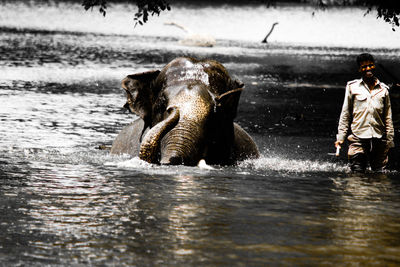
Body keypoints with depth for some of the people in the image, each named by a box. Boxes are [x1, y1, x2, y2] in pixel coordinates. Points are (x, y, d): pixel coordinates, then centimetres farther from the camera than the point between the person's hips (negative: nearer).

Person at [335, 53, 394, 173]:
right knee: (357, 173, -5)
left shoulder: (383, 89, 11)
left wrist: (390, 140, 9)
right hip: (358, 138, -2)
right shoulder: (352, 87, 6)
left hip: (379, 138, 2)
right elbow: (345, 114, 9)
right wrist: (340, 137, 3)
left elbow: (388, 117, 14)